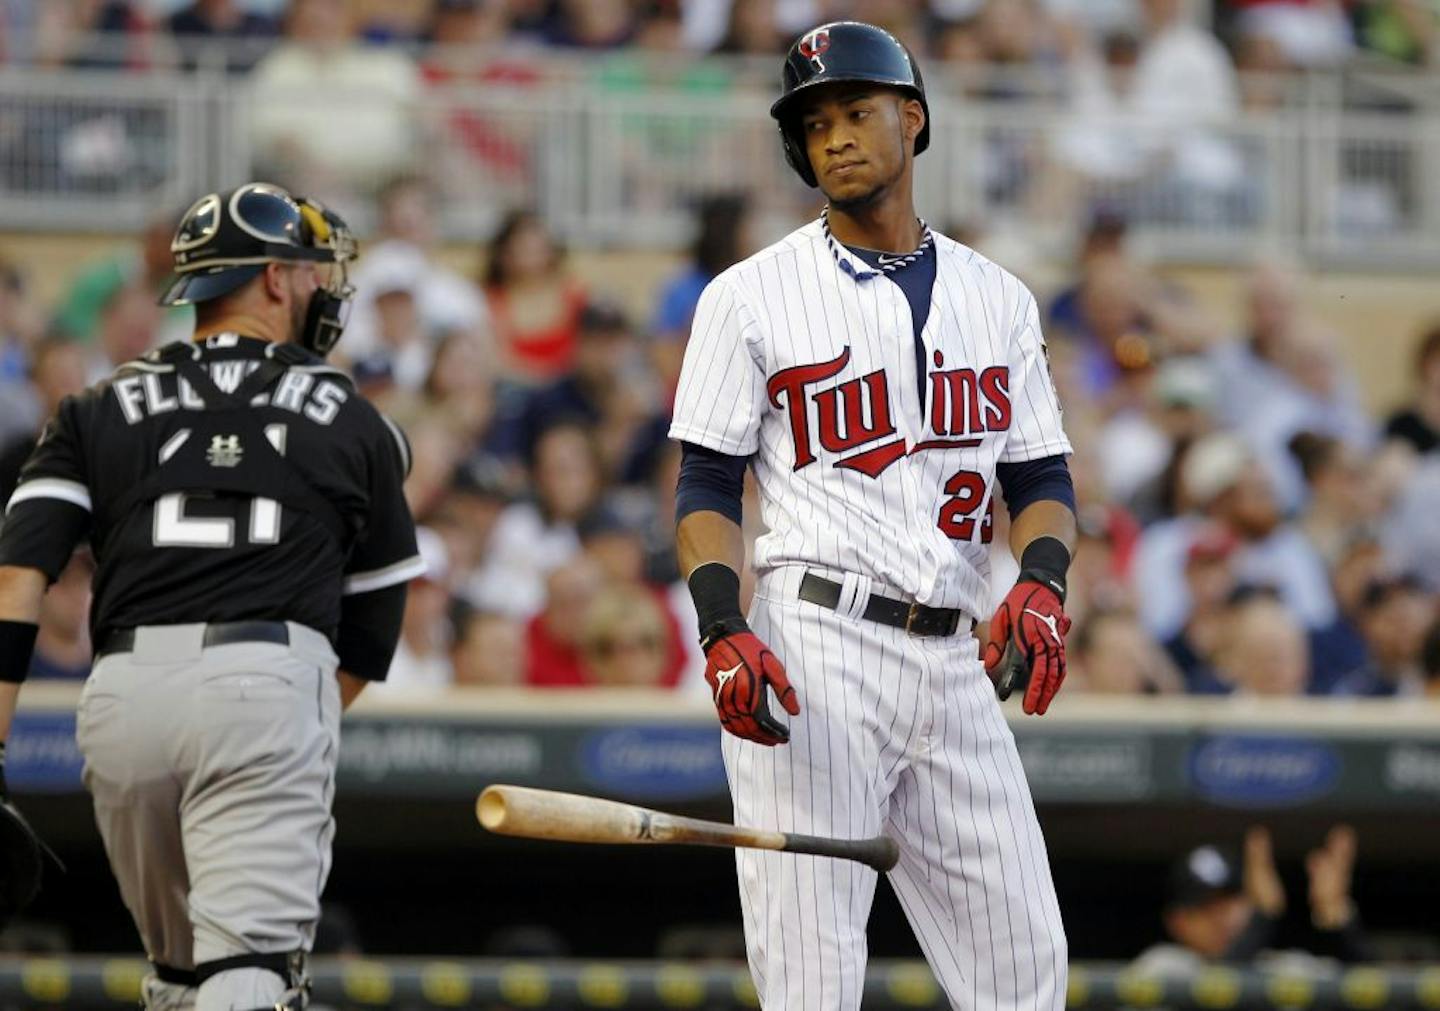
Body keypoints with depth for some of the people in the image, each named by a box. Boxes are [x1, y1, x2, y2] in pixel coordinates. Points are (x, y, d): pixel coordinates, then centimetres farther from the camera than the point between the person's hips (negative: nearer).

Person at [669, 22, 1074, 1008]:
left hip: (957, 665, 4)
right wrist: (724, 631, -14)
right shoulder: (754, 296, 5)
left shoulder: (997, 298, 16)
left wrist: (1041, 584, -6)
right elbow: (708, 487, 3)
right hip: (813, 649, -4)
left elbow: (1042, 476, 15)